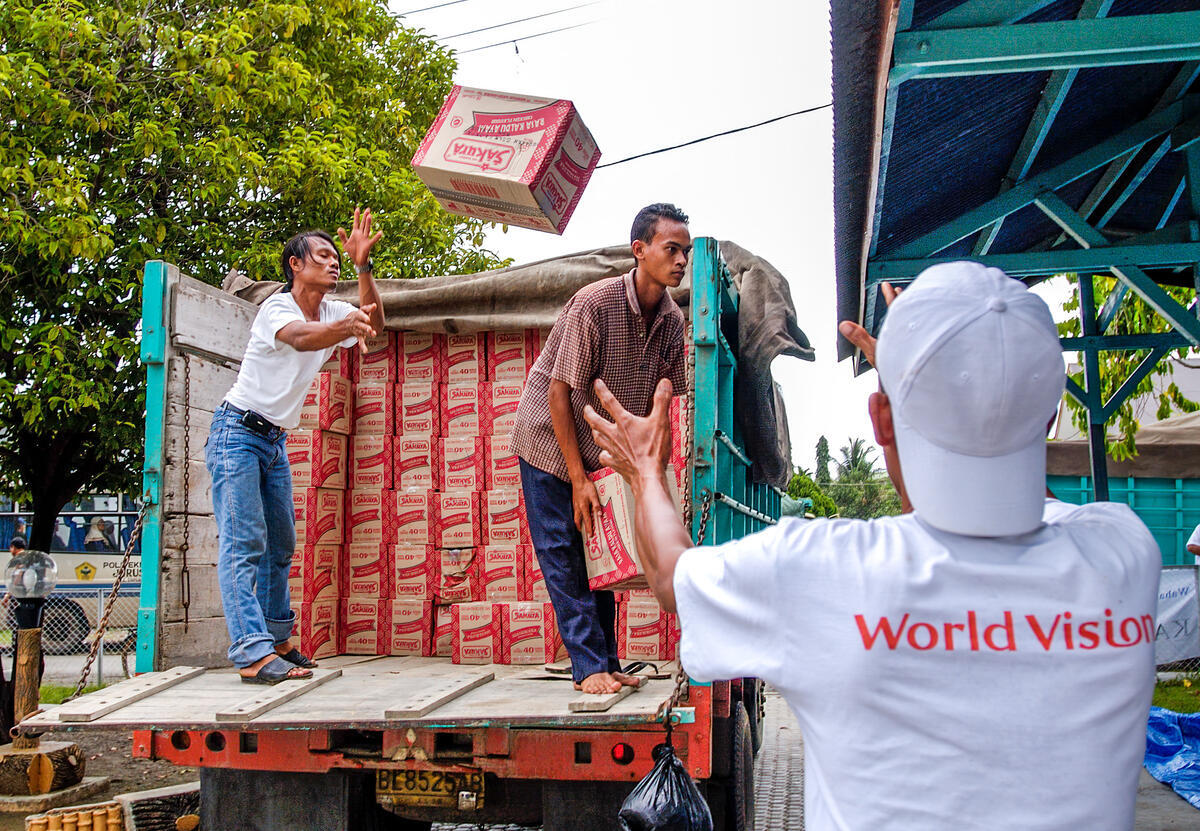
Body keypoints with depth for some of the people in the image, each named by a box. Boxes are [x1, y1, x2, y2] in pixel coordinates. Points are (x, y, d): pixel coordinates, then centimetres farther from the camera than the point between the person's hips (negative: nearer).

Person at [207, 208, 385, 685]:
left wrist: (362, 267, -25)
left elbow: (373, 321, -14)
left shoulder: (331, 312, 5)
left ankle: (277, 641, 21)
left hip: (276, 441, 8)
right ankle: (254, 653, -22)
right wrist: (346, 327, -61)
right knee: (243, 543, -15)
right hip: (238, 433, -8)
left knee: (281, 544, 11)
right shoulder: (276, 309, -18)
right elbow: (301, 338, -41)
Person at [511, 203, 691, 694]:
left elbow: (657, 396, 3)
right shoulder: (593, 304, -26)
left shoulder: (671, 319, -7)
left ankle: (607, 663, 14)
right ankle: (589, 666, -1)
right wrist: (578, 478, -22)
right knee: (562, 556, -5)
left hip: (606, 451, 6)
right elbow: (559, 391, -23)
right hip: (551, 438, -6)